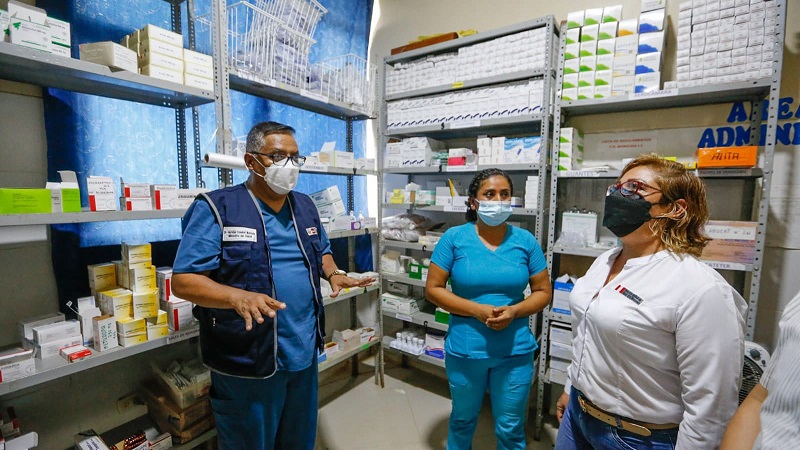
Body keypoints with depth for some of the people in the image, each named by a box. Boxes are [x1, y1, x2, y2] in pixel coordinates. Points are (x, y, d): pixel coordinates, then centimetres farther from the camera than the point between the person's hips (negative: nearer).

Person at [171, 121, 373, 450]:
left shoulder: (305, 206, 6)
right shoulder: (216, 208, -13)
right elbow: (184, 281, -15)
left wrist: (333, 274, -4)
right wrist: (239, 296, -33)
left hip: (304, 351, 6)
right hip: (246, 360, -5)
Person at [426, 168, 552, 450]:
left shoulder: (526, 241, -4)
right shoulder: (454, 238, -10)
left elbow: (543, 292, 2)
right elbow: (433, 289, -9)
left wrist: (513, 311, -17)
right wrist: (476, 310, -20)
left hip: (515, 351, 1)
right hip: (464, 349, -1)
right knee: (462, 420, 23)